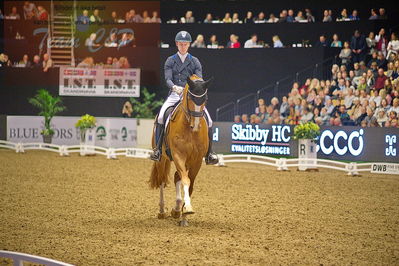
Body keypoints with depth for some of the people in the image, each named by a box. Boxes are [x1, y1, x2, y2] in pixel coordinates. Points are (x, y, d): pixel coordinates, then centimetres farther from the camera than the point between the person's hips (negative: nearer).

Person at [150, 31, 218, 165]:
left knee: (208, 119, -17)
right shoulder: (170, 61, 10)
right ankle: (158, 149, -19)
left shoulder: (195, 61, 12)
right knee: (161, 116, -27)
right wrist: (174, 87, -25)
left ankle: (209, 153, -5)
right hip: (175, 95, -1)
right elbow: (167, 79, -3)